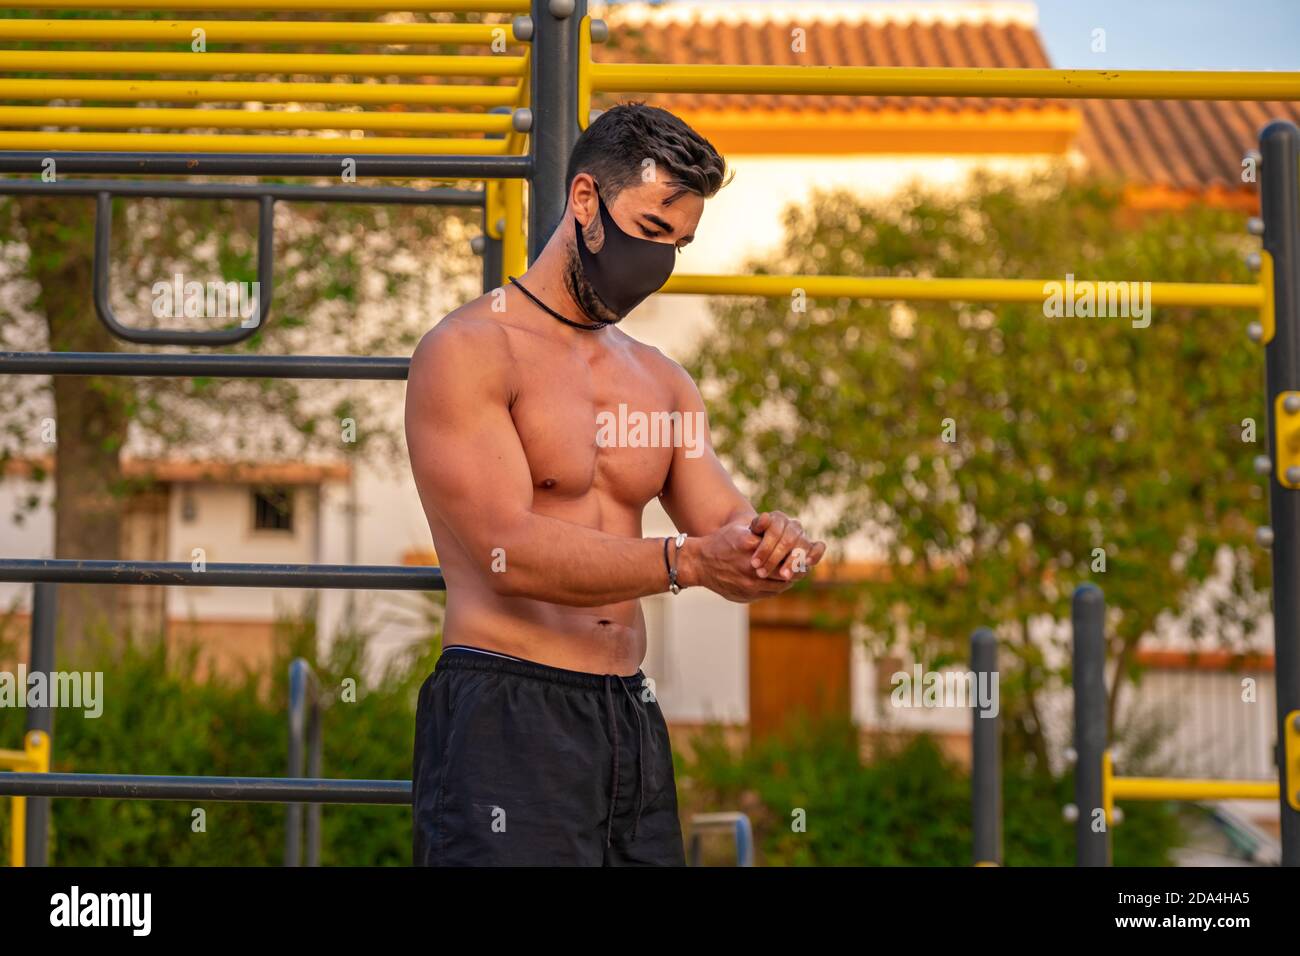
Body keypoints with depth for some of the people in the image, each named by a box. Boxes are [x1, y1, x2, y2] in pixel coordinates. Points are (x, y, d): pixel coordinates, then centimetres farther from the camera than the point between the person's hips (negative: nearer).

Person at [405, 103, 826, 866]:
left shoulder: (663, 382, 16)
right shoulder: (469, 351, -6)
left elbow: (726, 535, 11)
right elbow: (510, 554, -17)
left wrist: (770, 546, -14)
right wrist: (685, 561, -27)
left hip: (632, 717, 7)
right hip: (505, 716, -7)